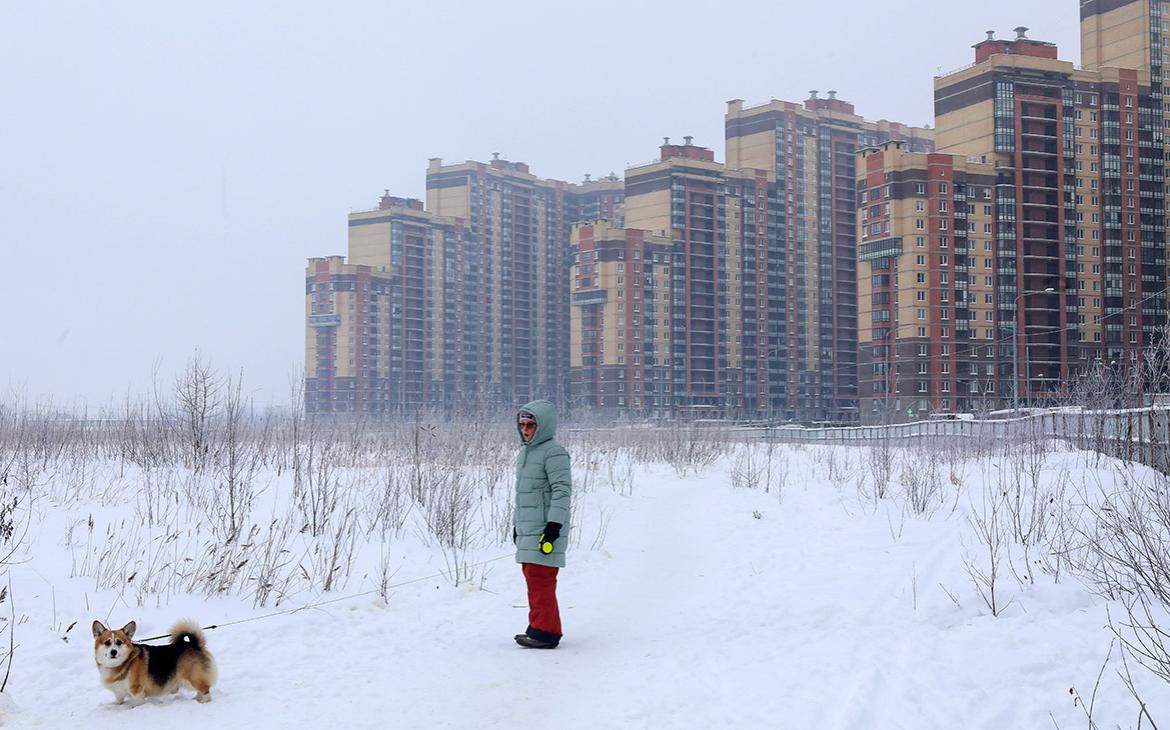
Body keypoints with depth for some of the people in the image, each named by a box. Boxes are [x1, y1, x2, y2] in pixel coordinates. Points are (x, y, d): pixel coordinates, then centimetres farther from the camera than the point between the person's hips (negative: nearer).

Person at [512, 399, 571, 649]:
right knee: (532, 577, 12)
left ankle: (545, 631, -7)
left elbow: (562, 491, -16)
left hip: (545, 530, -10)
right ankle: (540, 627, 20)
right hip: (528, 529, 10)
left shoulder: (554, 453, -11)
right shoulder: (525, 452, 19)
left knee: (541, 580, -11)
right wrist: (516, 523, 26)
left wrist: (554, 525, -21)